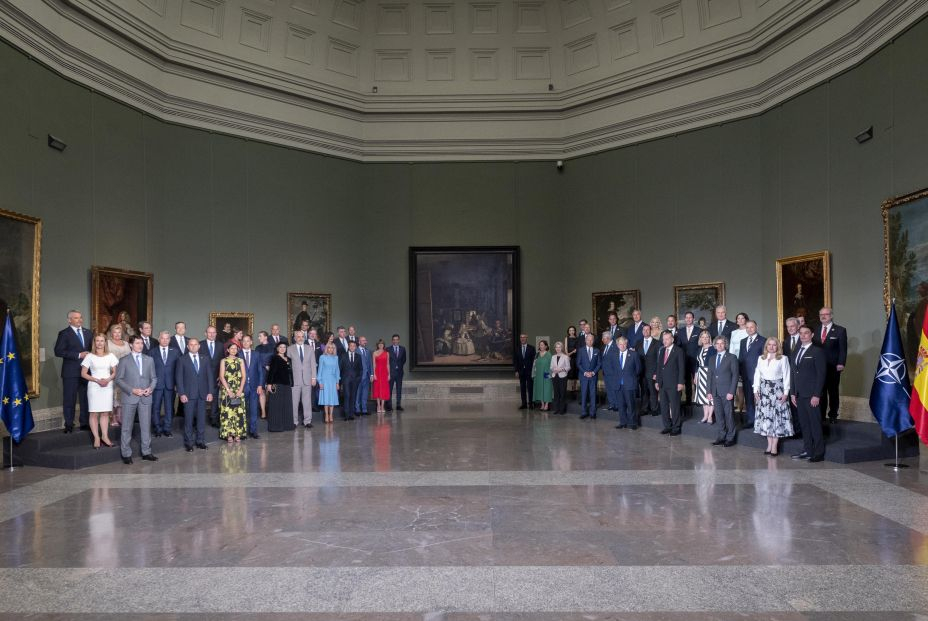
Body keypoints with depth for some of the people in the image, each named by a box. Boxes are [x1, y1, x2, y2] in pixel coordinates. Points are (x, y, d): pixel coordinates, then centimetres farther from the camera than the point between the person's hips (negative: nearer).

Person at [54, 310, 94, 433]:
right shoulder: (64, 334, -2)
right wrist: (78, 355, -16)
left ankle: (85, 423, 17)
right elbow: (58, 351, -12)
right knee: (69, 399, 0)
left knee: (86, 398, 8)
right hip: (71, 372, -5)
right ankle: (69, 425, 8)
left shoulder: (88, 333, 13)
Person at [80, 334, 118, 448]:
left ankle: (105, 436, 9)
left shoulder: (110, 356, 6)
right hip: (94, 387, -2)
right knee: (94, 413, 0)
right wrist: (97, 380, -13)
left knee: (105, 413, 4)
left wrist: (108, 379, -10)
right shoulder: (89, 356, -1)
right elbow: (83, 373, -2)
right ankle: (96, 438, 4)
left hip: (107, 387, 2)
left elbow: (115, 372, 10)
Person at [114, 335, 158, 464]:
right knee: (127, 427, 2)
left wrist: (151, 388, -7)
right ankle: (126, 454, 10)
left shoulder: (149, 360, 11)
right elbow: (118, 379, -2)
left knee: (146, 426, 5)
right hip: (130, 398, -2)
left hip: (146, 398, 3)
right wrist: (132, 390, -13)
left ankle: (146, 452, 14)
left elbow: (154, 378, 12)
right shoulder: (124, 361, 2)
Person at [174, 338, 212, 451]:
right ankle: (188, 442, 10)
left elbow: (209, 376, 9)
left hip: (202, 394, 2)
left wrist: (210, 392, 2)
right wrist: (181, 393, -9)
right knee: (188, 419, 1)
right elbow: (178, 378, -1)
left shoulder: (204, 359, 10)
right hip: (188, 394, -2)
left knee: (201, 419, 5)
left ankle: (200, 441, 14)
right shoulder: (182, 360, 2)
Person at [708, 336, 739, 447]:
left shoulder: (732, 357, -2)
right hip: (715, 392, 5)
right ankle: (722, 436, 16)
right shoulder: (712, 359, 14)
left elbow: (735, 375, -6)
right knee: (720, 416, 8)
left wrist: (731, 392, -12)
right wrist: (710, 391, 7)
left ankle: (730, 438, 10)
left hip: (727, 392, -5)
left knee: (729, 415, 0)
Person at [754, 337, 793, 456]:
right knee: (766, 416, 4)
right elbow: (757, 375, 9)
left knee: (777, 416, -3)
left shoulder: (783, 359, -2)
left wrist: (785, 393, -10)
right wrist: (756, 390, 2)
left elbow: (786, 376, -5)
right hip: (764, 390, 4)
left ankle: (775, 446, 2)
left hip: (778, 390, -4)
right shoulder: (761, 358, 10)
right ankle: (769, 445, 11)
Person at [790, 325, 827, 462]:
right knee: (804, 424, 9)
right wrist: (792, 393, 10)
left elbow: (821, 374, -9)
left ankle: (819, 453, 6)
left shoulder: (817, 351, -5)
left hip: (812, 395, -6)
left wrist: (816, 395, -14)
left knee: (815, 424, -1)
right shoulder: (796, 352, 15)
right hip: (799, 395, 6)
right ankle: (807, 451, 15)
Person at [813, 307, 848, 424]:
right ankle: (821, 415, 12)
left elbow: (843, 349, -6)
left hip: (833, 367, -3)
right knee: (821, 391, 5)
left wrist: (841, 364, -16)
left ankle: (833, 415, 18)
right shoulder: (816, 331, 11)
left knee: (833, 392, 8)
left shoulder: (840, 330, -1)